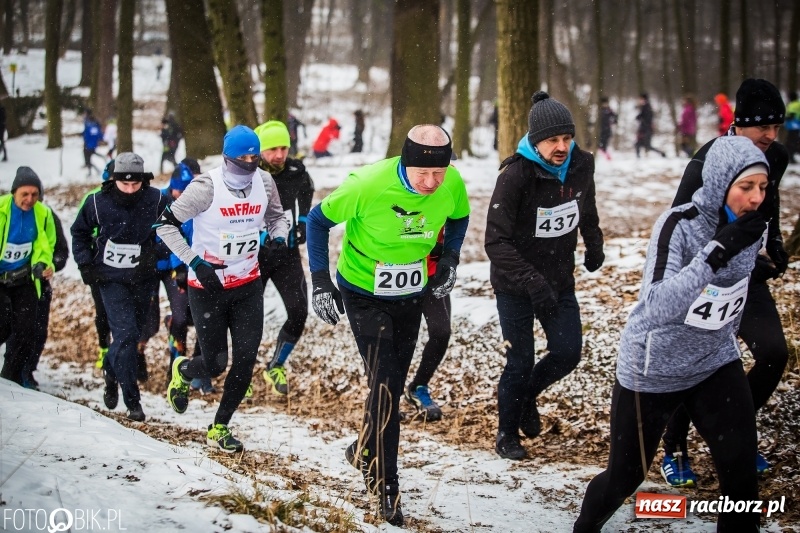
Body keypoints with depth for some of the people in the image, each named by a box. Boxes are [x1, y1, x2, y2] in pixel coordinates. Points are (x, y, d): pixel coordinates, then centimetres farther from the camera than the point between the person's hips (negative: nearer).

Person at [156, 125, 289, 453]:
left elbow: (276, 217, 15)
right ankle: (182, 370, 37)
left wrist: (279, 236, -8)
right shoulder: (206, 187, -19)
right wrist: (195, 262, -21)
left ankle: (219, 429, 14)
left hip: (247, 285, 4)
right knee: (215, 365, 0)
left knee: (246, 360, -4)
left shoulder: (264, 183, -4)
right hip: (207, 287, -4)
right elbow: (165, 225, -13)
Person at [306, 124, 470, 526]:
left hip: (411, 296, 5)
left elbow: (458, 217, 8)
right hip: (364, 295, -5)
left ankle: (365, 453, 38)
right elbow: (319, 219, -13)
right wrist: (320, 281, -16)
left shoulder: (453, 184, -18)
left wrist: (449, 258, -6)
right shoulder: (368, 184, -30)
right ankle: (386, 488, -2)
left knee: (392, 387, 15)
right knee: (384, 386, -12)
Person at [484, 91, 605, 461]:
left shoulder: (581, 165, -8)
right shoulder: (516, 175, -24)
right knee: (521, 361, 1)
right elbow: (496, 242, -26)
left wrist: (594, 246, 14)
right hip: (514, 286, -5)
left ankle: (528, 396, 31)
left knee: (568, 352, 0)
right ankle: (507, 434, 23)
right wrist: (532, 282, -33)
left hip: (559, 281, 5)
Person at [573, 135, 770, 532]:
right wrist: (716, 252, -44)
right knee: (626, 475, 10)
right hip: (653, 369, -4)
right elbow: (656, 309, -39)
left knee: (740, 469, -10)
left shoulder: (750, 227, -8)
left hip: (715, 363, 5)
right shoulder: (679, 225, -26)